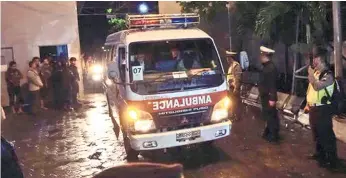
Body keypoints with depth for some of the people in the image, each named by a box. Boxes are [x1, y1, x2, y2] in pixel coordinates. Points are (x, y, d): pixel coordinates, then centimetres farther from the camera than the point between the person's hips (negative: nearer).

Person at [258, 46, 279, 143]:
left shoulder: (271, 68, -20)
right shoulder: (266, 67, 11)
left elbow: (272, 84, -24)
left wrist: (272, 98, -25)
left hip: (269, 97, -10)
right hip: (265, 96, 10)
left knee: (270, 115, -2)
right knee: (268, 115, 18)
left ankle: (273, 136, 8)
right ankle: (269, 133, 30)